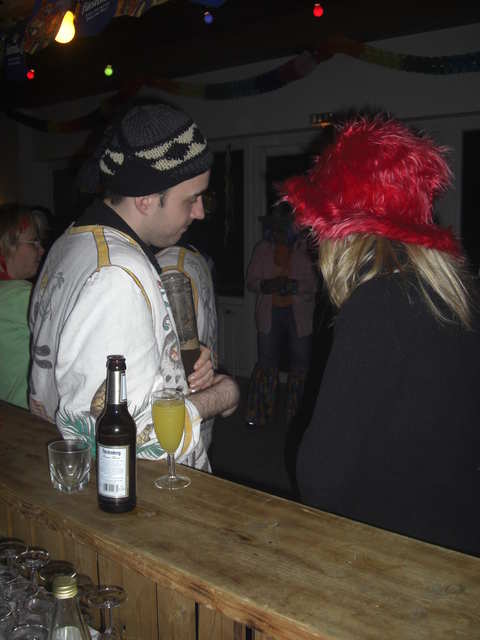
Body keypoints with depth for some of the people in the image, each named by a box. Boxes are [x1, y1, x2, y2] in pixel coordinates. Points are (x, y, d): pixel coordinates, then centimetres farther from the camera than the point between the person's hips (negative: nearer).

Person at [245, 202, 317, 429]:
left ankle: (297, 416, 17)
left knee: (300, 364, 3)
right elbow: (251, 281, 6)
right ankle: (257, 415, 12)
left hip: (299, 315, -1)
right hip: (270, 314, 1)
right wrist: (266, 285, -14)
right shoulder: (262, 249, 7)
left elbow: (316, 281, -4)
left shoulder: (305, 248, 1)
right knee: (266, 363, 1)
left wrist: (294, 286, -19)